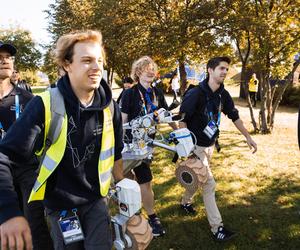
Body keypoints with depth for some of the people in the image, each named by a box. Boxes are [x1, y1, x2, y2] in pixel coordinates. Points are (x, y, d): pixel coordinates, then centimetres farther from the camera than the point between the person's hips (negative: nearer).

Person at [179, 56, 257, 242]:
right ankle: (217, 228, 4)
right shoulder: (196, 94, -21)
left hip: (210, 145, 7)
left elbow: (234, 116, 9)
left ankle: (186, 202, 47)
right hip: (196, 146, -7)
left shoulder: (223, 95, -1)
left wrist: (248, 137, 10)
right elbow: (182, 120, -19)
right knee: (209, 184, -6)